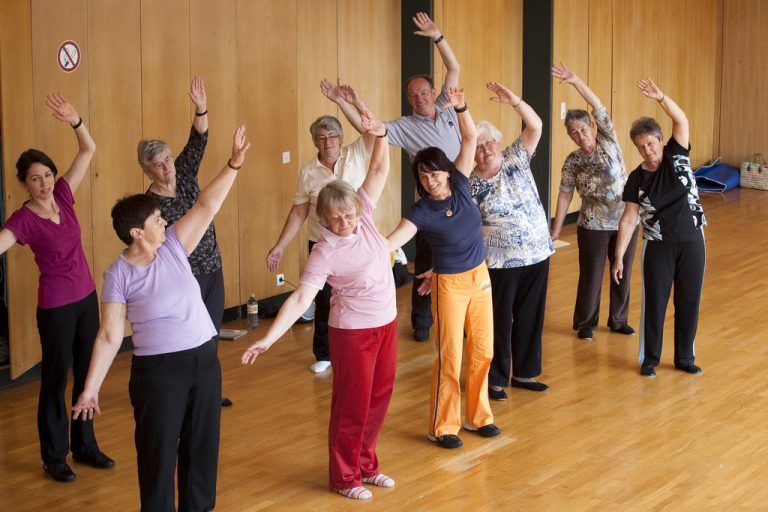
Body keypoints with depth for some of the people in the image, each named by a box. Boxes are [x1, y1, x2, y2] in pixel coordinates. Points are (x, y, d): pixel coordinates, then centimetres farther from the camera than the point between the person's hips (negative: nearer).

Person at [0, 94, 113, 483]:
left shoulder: (63, 196, -1)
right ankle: (54, 456, 18)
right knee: (55, 378, 5)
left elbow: (88, 151, -1)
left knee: (86, 374, 13)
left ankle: (84, 446, 27)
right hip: (56, 306, -6)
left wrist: (75, 121, -18)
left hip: (87, 297, 6)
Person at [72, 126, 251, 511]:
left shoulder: (172, 246, 0)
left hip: (205, 360, 5)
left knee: (203, 447, 16)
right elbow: (109, 337, -11)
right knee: (159, 454, 4)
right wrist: (90, 389, -14)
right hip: (159, 369, -5)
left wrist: (234, 164, -12)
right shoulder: (118, 275, -11)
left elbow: (207, 206, -4)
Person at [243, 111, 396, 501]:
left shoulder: (363, 216, -5)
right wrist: (268, 339, -34)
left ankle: (365, 464, 33)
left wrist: (380, 136, -21)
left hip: (387, 323, 6)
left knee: (378, 398, 15)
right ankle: (345, 476, 19)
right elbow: (300, 299, -25)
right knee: (352, 404, 4)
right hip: (353, 330, -6)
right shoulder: (324, 252, -20)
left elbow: (380, 170, -3)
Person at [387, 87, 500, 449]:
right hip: (449, 285, -5)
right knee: (449, 358, -2)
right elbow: (393, 240, -30)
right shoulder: (422, 212, -16)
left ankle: (477, 416, 27)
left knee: (483, 351, 12)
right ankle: (442, 427, 11)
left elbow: (470, 138, -7)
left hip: (480, 278, 5)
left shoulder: (460, 186, -5)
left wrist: (460, 108, -22)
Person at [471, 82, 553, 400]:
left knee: (530, 317, 12)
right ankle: (496, 379, 17)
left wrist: (513, 100, -26)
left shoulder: (515, 159, 0)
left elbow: (535, 126, -11)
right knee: (499, 322, 5)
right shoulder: (471, 186, -5)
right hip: (500, 263, -3)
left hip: (537, 255, 3)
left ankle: (523, 373, 26)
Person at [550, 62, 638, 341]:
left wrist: (575, 80, -27)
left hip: (625, 220, 1)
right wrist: (556, 229, -3)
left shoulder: (608, 142, -5)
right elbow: (565, 195, 1)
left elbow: (598, 107, -17)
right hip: (593, 225, -1)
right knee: (591, 275, 4)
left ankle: (618, 320, 28)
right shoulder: (572, 161, -3)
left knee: (623, 273, 11)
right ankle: (585, 323, 20)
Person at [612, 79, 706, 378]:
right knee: (655, 302, 6)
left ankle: (684, 357, 24)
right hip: (658, 245, -1)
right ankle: (649, 359, 21)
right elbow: (629, 219, -5)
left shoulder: (676, 156, -5)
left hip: (692, 241, 1)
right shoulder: (637, 179, -5)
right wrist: (619, 256, -9)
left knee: (689, 301, 9)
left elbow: (682, 121, -19)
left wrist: (660, 97, -33)